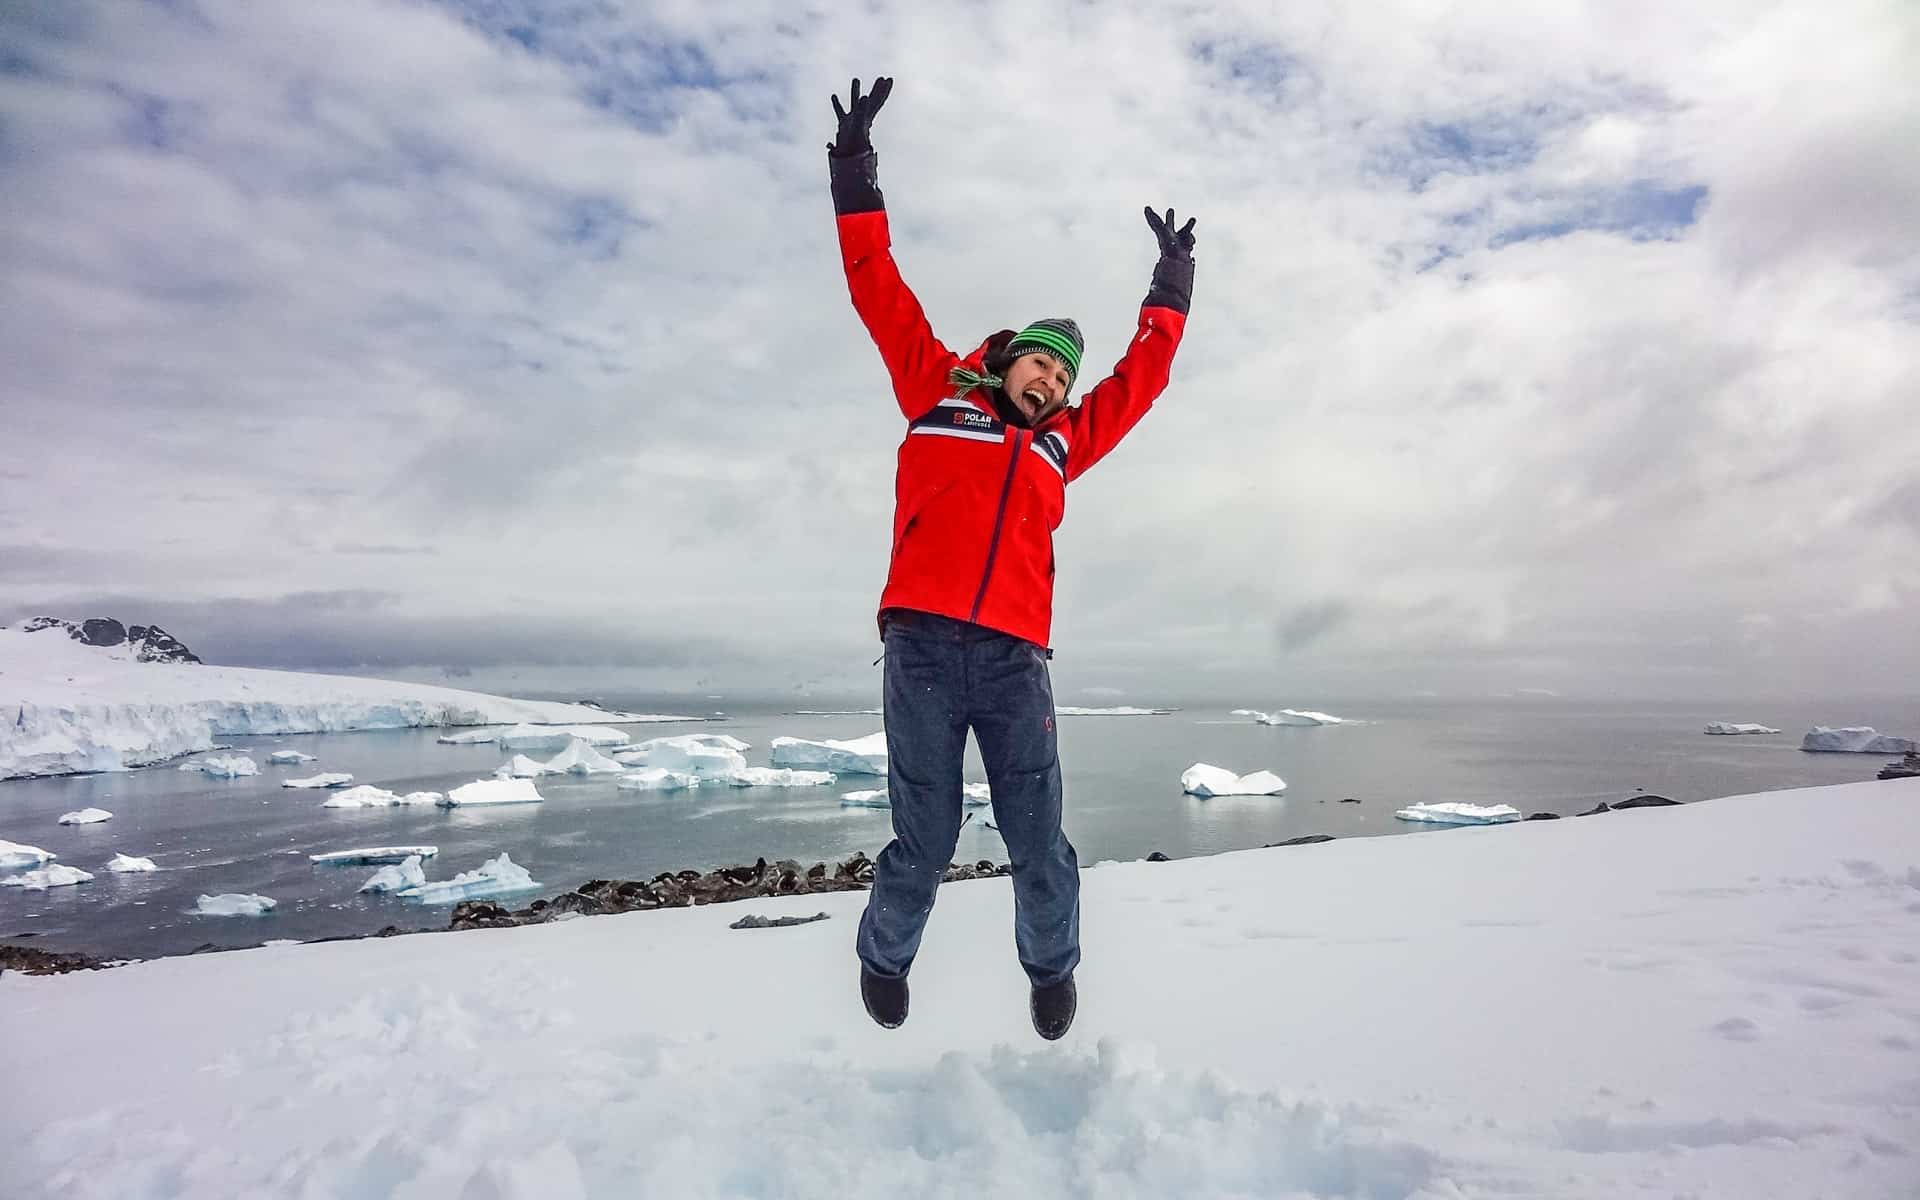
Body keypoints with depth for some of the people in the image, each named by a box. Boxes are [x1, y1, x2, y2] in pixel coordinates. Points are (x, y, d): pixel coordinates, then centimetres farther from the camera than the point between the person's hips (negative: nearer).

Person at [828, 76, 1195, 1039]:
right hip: (923, 647, -3)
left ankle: (1052, 971, 26)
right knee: (924, 844, 1)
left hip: (1014, 661, 3)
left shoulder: (1062, 442, 22)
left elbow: (1141, 378, 31)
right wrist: (856, 183, 9)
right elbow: (881, 298, 12)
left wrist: (1169, 290, 37)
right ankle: (883, 960, 28)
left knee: (1038, 845, 1)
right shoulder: (938, 392, 15)